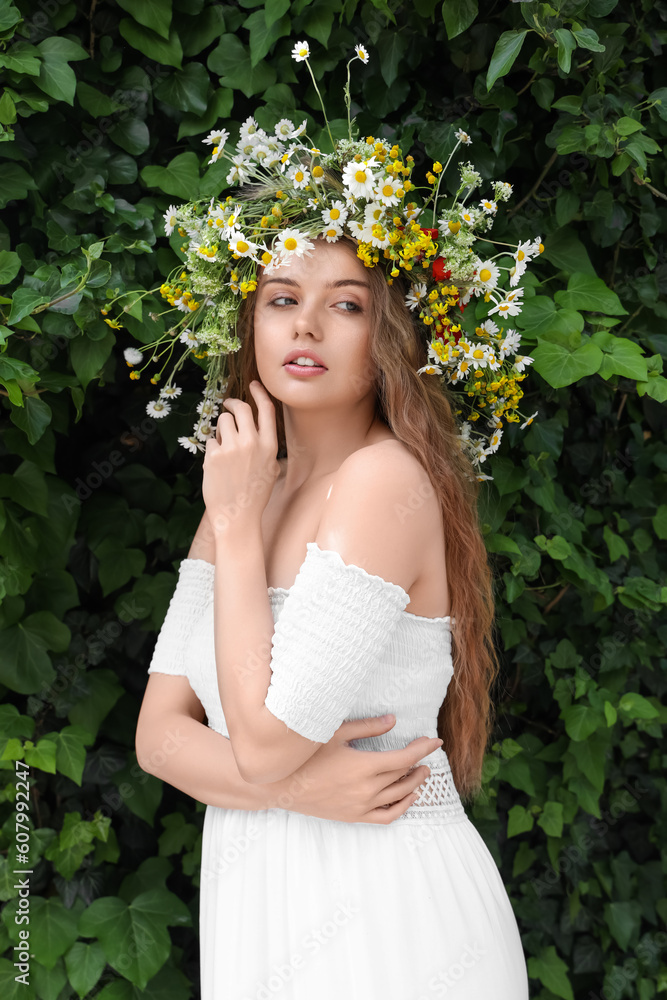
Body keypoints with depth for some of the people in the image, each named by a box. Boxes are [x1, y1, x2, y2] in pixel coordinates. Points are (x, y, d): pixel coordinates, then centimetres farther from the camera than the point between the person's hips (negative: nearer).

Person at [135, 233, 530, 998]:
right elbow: (159, 732, 0)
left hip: (385, 914, -6)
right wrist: (296, 787, -18)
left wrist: (236, 524, -16)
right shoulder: (246, 489, 5)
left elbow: (264, 742, -22)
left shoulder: (387, 478, -18)